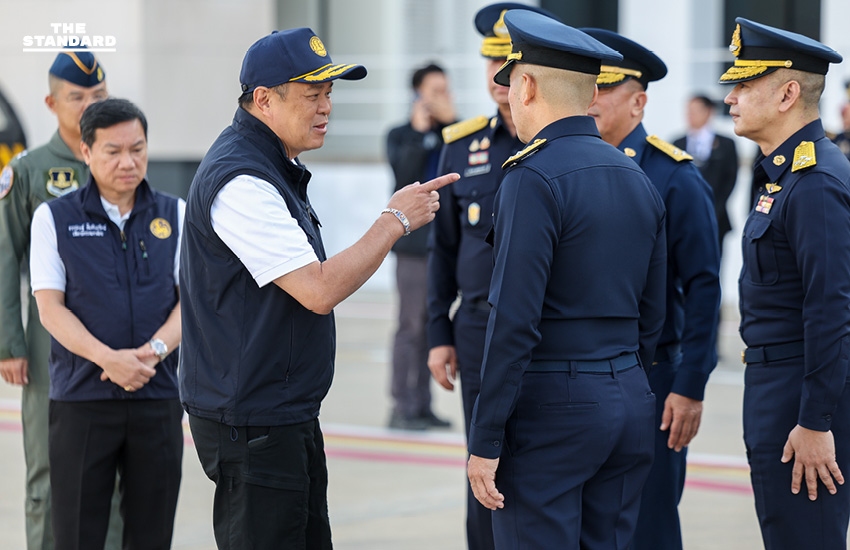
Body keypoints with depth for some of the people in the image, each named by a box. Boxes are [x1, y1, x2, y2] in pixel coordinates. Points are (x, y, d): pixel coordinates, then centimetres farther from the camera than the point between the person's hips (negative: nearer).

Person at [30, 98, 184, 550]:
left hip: (159, 396, 2)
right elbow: (50, 308, -3)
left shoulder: (173, 215, 10)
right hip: (82, 398, -2)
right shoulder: (54, 218, 4)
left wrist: (154, 350, -14)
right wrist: (109, 359, -18)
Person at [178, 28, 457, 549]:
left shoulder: (277, 169, 14)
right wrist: (396, 219, -16)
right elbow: (320, 290, -25)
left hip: (290, 415, 10)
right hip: (252, 423, -10)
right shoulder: (241, 183, -21)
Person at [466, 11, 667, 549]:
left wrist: (485, 441, -15)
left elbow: (515, 321, -18)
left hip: (550, 405, -8)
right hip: (629, 402, 8)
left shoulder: (534, 179, -13)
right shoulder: (639, 180, 12)